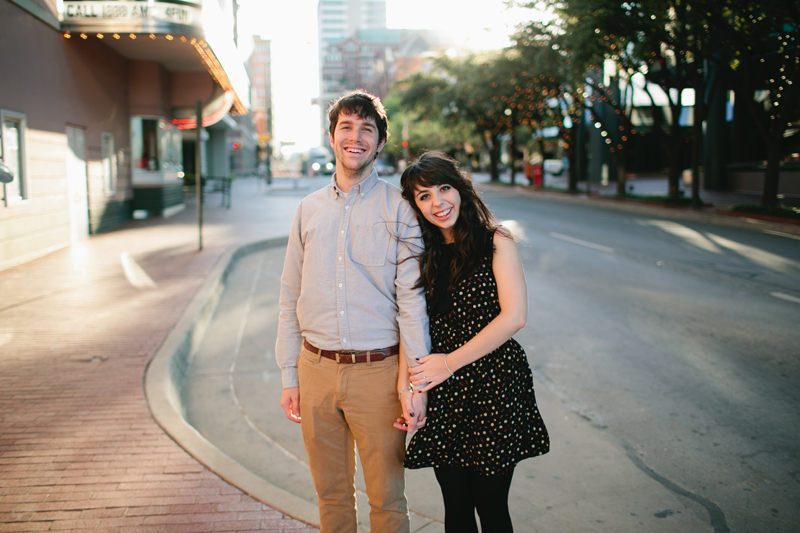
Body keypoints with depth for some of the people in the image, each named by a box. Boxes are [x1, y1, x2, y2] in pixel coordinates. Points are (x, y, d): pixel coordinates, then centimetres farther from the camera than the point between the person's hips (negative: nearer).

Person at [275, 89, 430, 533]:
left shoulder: (399, 209, -2)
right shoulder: (309, 209, 9)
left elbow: (412, 298, -6)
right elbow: (290, 297, 11)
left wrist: (413, 378, -12)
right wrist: (288, 375, 7)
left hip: (378, 370, -3)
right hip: (316, 370, 3)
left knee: (387, 497, 7)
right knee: (331, 493, 15)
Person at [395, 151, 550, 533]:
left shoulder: (495, 242, -3)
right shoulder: (423, 257, 9)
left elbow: (514, 316, -12)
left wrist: (450, 362, -11)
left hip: (495, 388, -4)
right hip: (442, 394, 4)